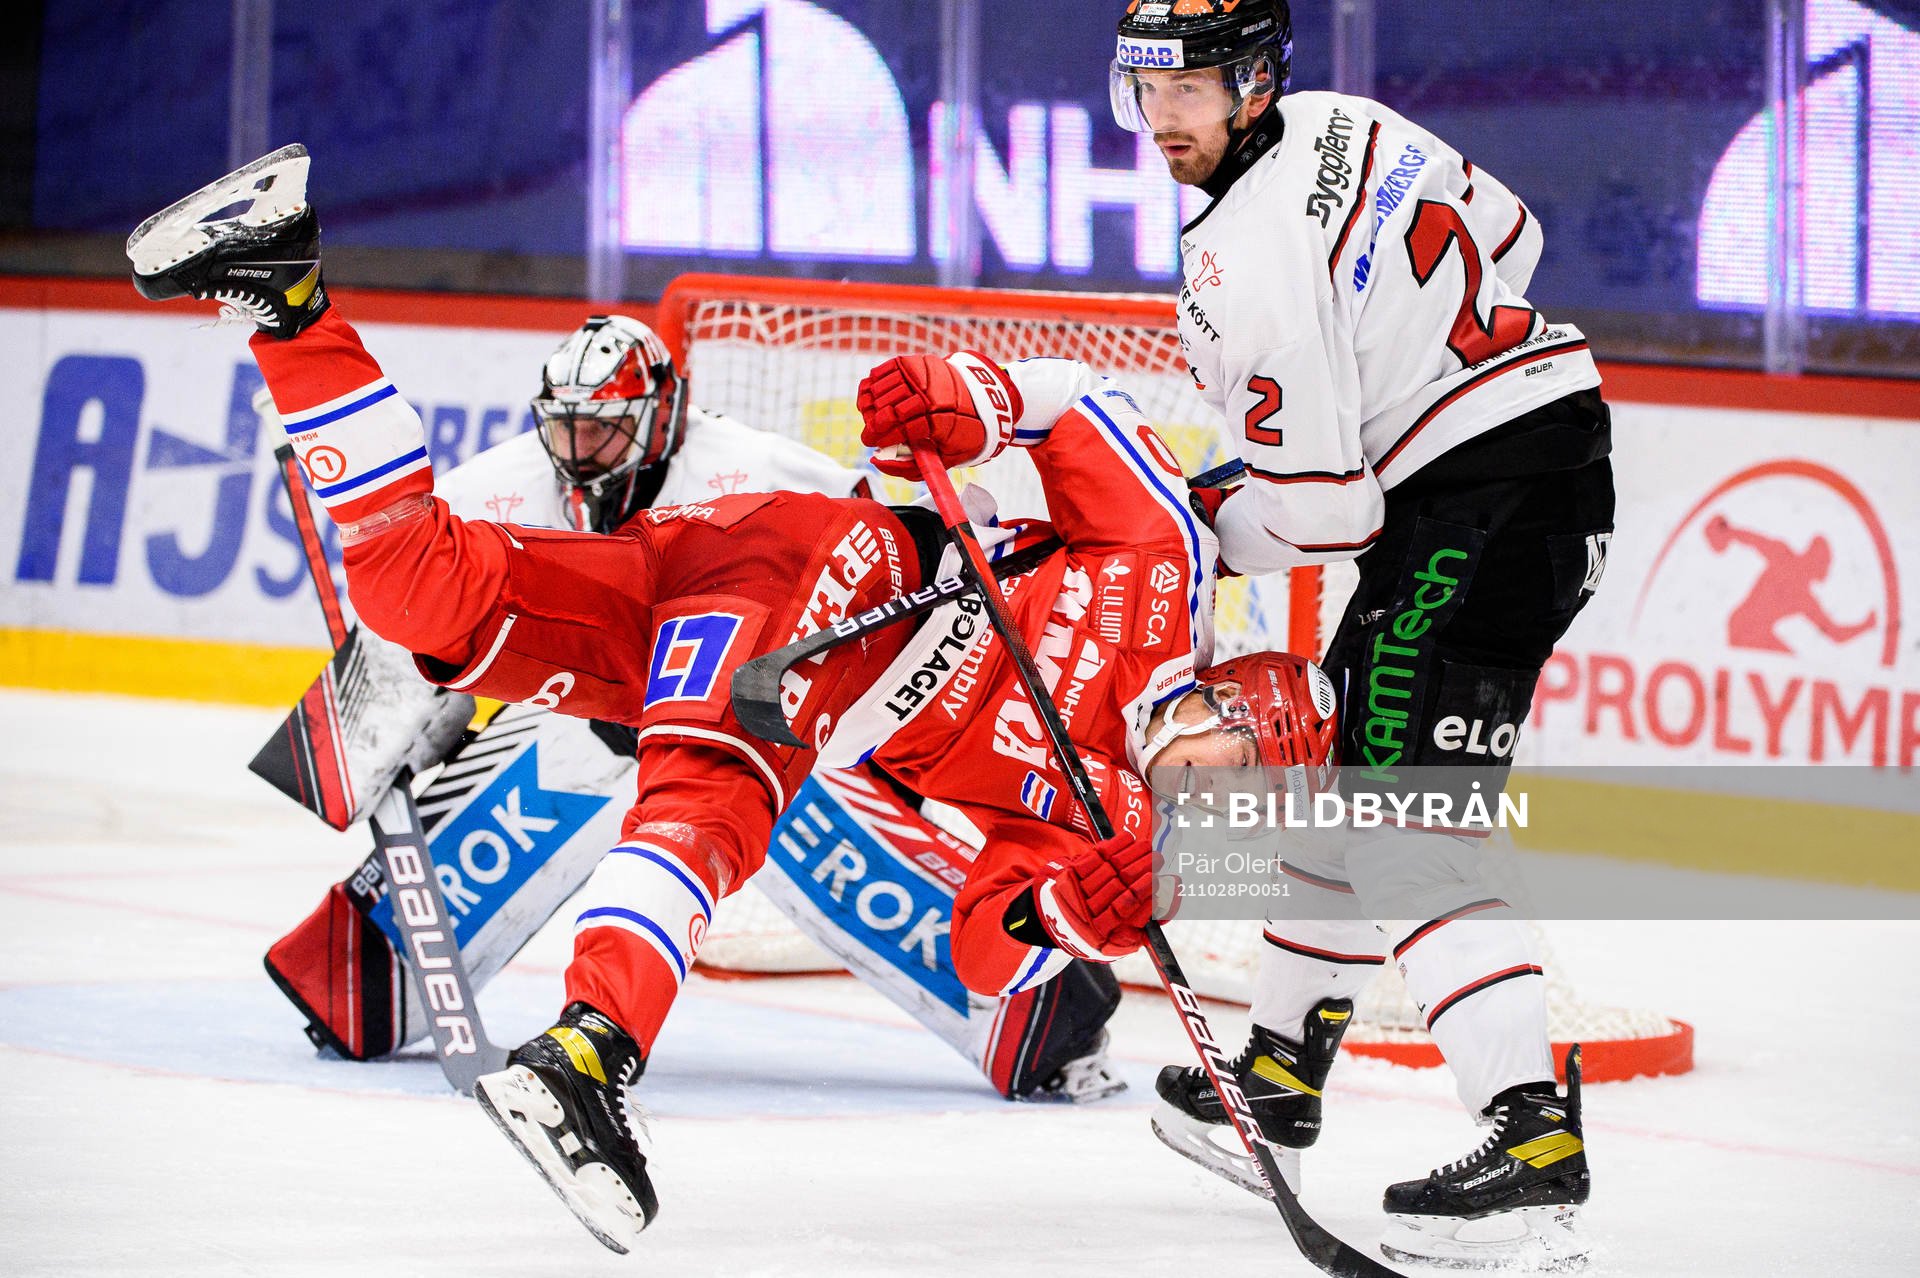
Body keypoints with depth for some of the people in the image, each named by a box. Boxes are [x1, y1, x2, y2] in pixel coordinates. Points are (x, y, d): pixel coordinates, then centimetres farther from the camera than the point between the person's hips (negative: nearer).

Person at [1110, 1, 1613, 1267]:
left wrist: (1209, 534, 2)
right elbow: (1508, 235, 22)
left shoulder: (1248, 260, -19)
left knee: (1406, 824, -15)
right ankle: (1283, 1076, 36)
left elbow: (1319, 507, -18)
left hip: (1473, 508, -10)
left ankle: (1535, 1141, -26)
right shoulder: (1346, 124, 8)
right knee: (1347, 771, 22)